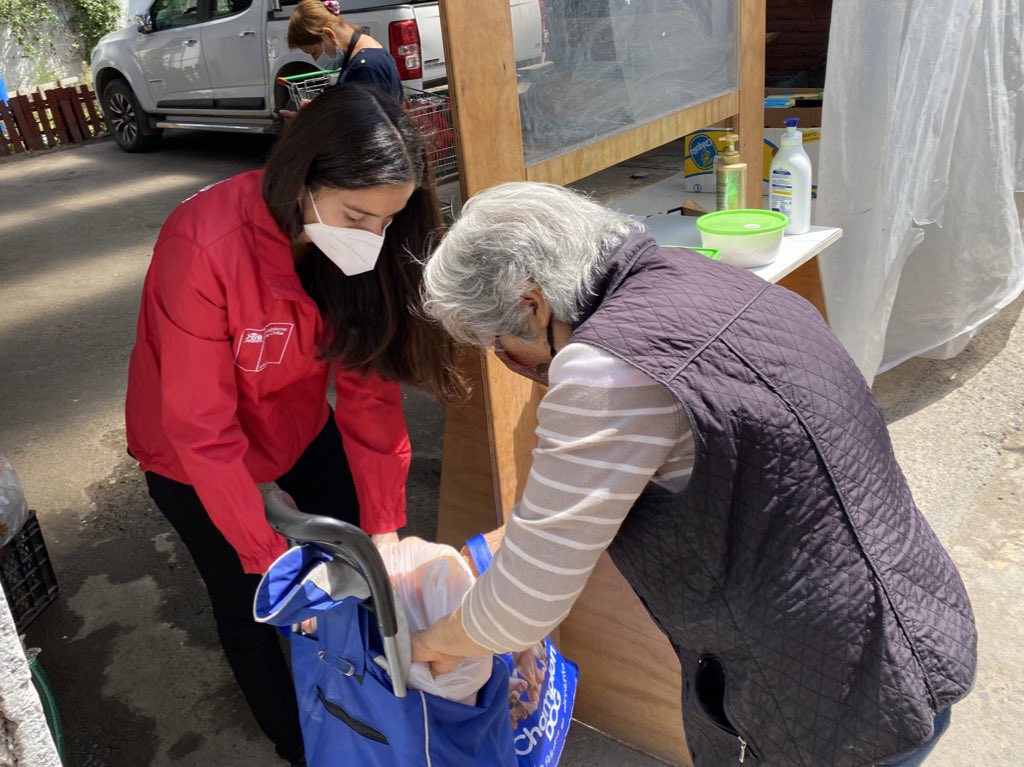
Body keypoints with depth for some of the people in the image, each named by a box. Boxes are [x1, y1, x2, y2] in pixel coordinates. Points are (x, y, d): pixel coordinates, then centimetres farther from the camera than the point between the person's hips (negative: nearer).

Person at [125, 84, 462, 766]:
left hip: (297, 424, 4)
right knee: (248, 603, 11)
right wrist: (270, 557, -29)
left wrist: (385, 529, -20)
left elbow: (371, 385, -18)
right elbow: (204, 431, -30)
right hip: (194, 454, -4)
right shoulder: (203, 246, -35)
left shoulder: (360, 240, -20)